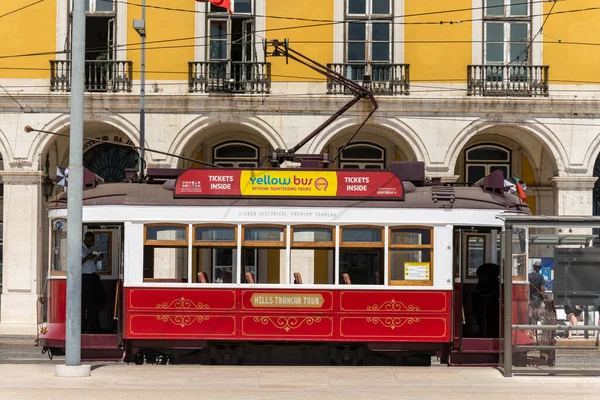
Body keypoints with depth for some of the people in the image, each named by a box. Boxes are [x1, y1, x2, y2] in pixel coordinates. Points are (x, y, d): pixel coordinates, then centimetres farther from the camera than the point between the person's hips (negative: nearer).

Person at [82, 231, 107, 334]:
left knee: (102, 297, 3)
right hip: (84, 277, -7)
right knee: (88, 301, -4)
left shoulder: (93, 249, 15)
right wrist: (87, 258, -21)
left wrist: (98, 258, 4)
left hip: (94, 276, 7)